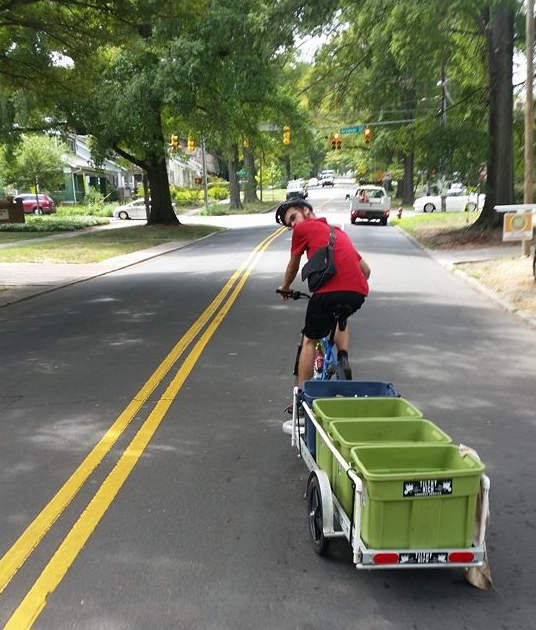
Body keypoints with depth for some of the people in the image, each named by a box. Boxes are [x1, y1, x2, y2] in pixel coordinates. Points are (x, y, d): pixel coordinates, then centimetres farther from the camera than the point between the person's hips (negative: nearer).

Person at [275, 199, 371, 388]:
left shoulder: (303, 229, 12)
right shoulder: (338, 231, 31)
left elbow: (293, 267, 24)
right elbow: (366, 269, 30)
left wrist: (284, 287, 42)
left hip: (330, 291, -6)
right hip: (358, 294, 6)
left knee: (309, 341, 13)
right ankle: (343, 358, 15)